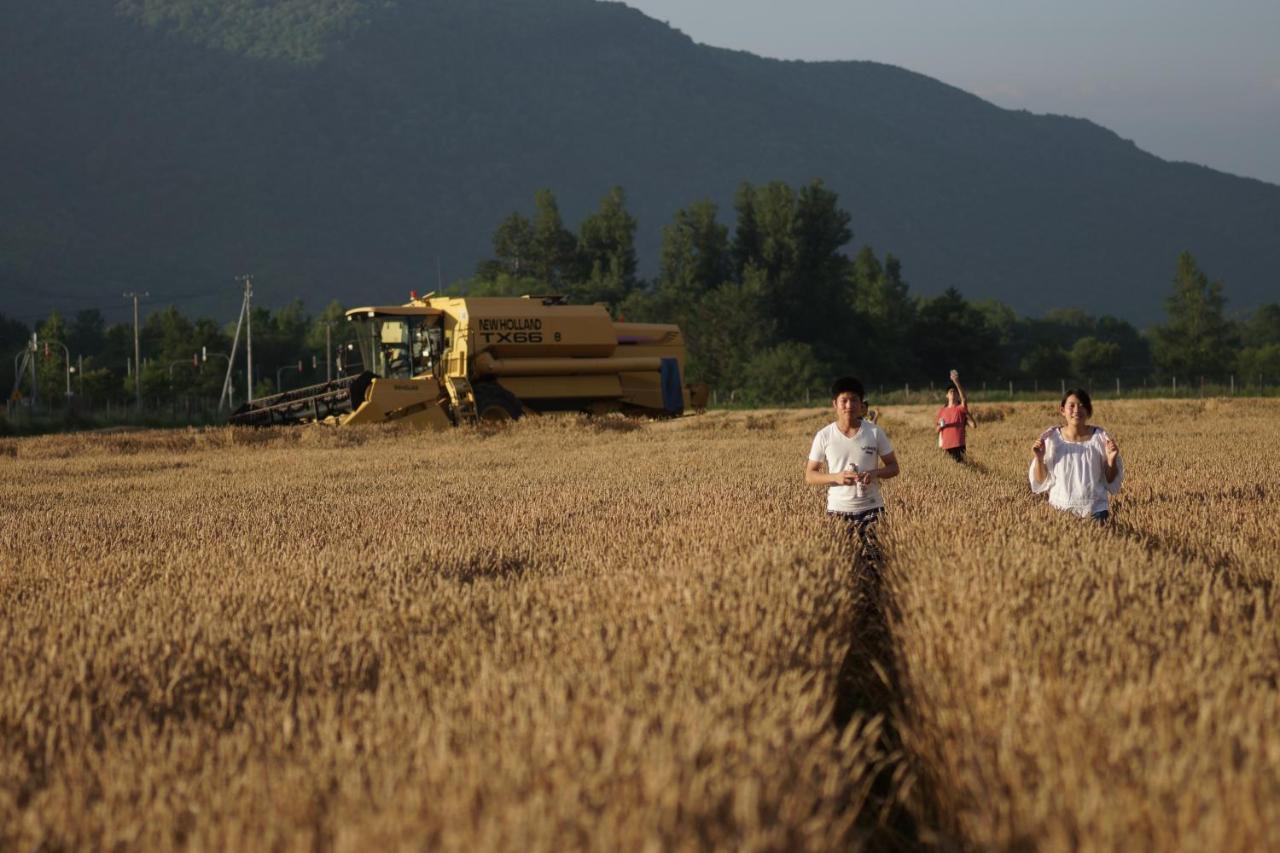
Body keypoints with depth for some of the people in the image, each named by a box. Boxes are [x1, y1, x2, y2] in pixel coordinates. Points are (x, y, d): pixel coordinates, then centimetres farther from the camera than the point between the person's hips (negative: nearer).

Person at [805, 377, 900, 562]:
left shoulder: (875, 432, 0)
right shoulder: (824, 436, -1)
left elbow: (893, 467, 6)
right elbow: (809, 476, 2)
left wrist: (875, 473, -15)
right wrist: (836, 477, -16)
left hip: (871, 509, 0)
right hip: (838, 510, 0)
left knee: (874, 556, -8)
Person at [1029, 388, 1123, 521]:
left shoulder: (1100, 438, -2)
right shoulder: (1051, 438, -1)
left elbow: (1111, 480, 3)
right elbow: (1040, 481, 4)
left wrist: (1112, 459, -13)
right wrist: (1039, 458, -11)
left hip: (1095, 509, 0)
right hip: (1061, 507, 0)